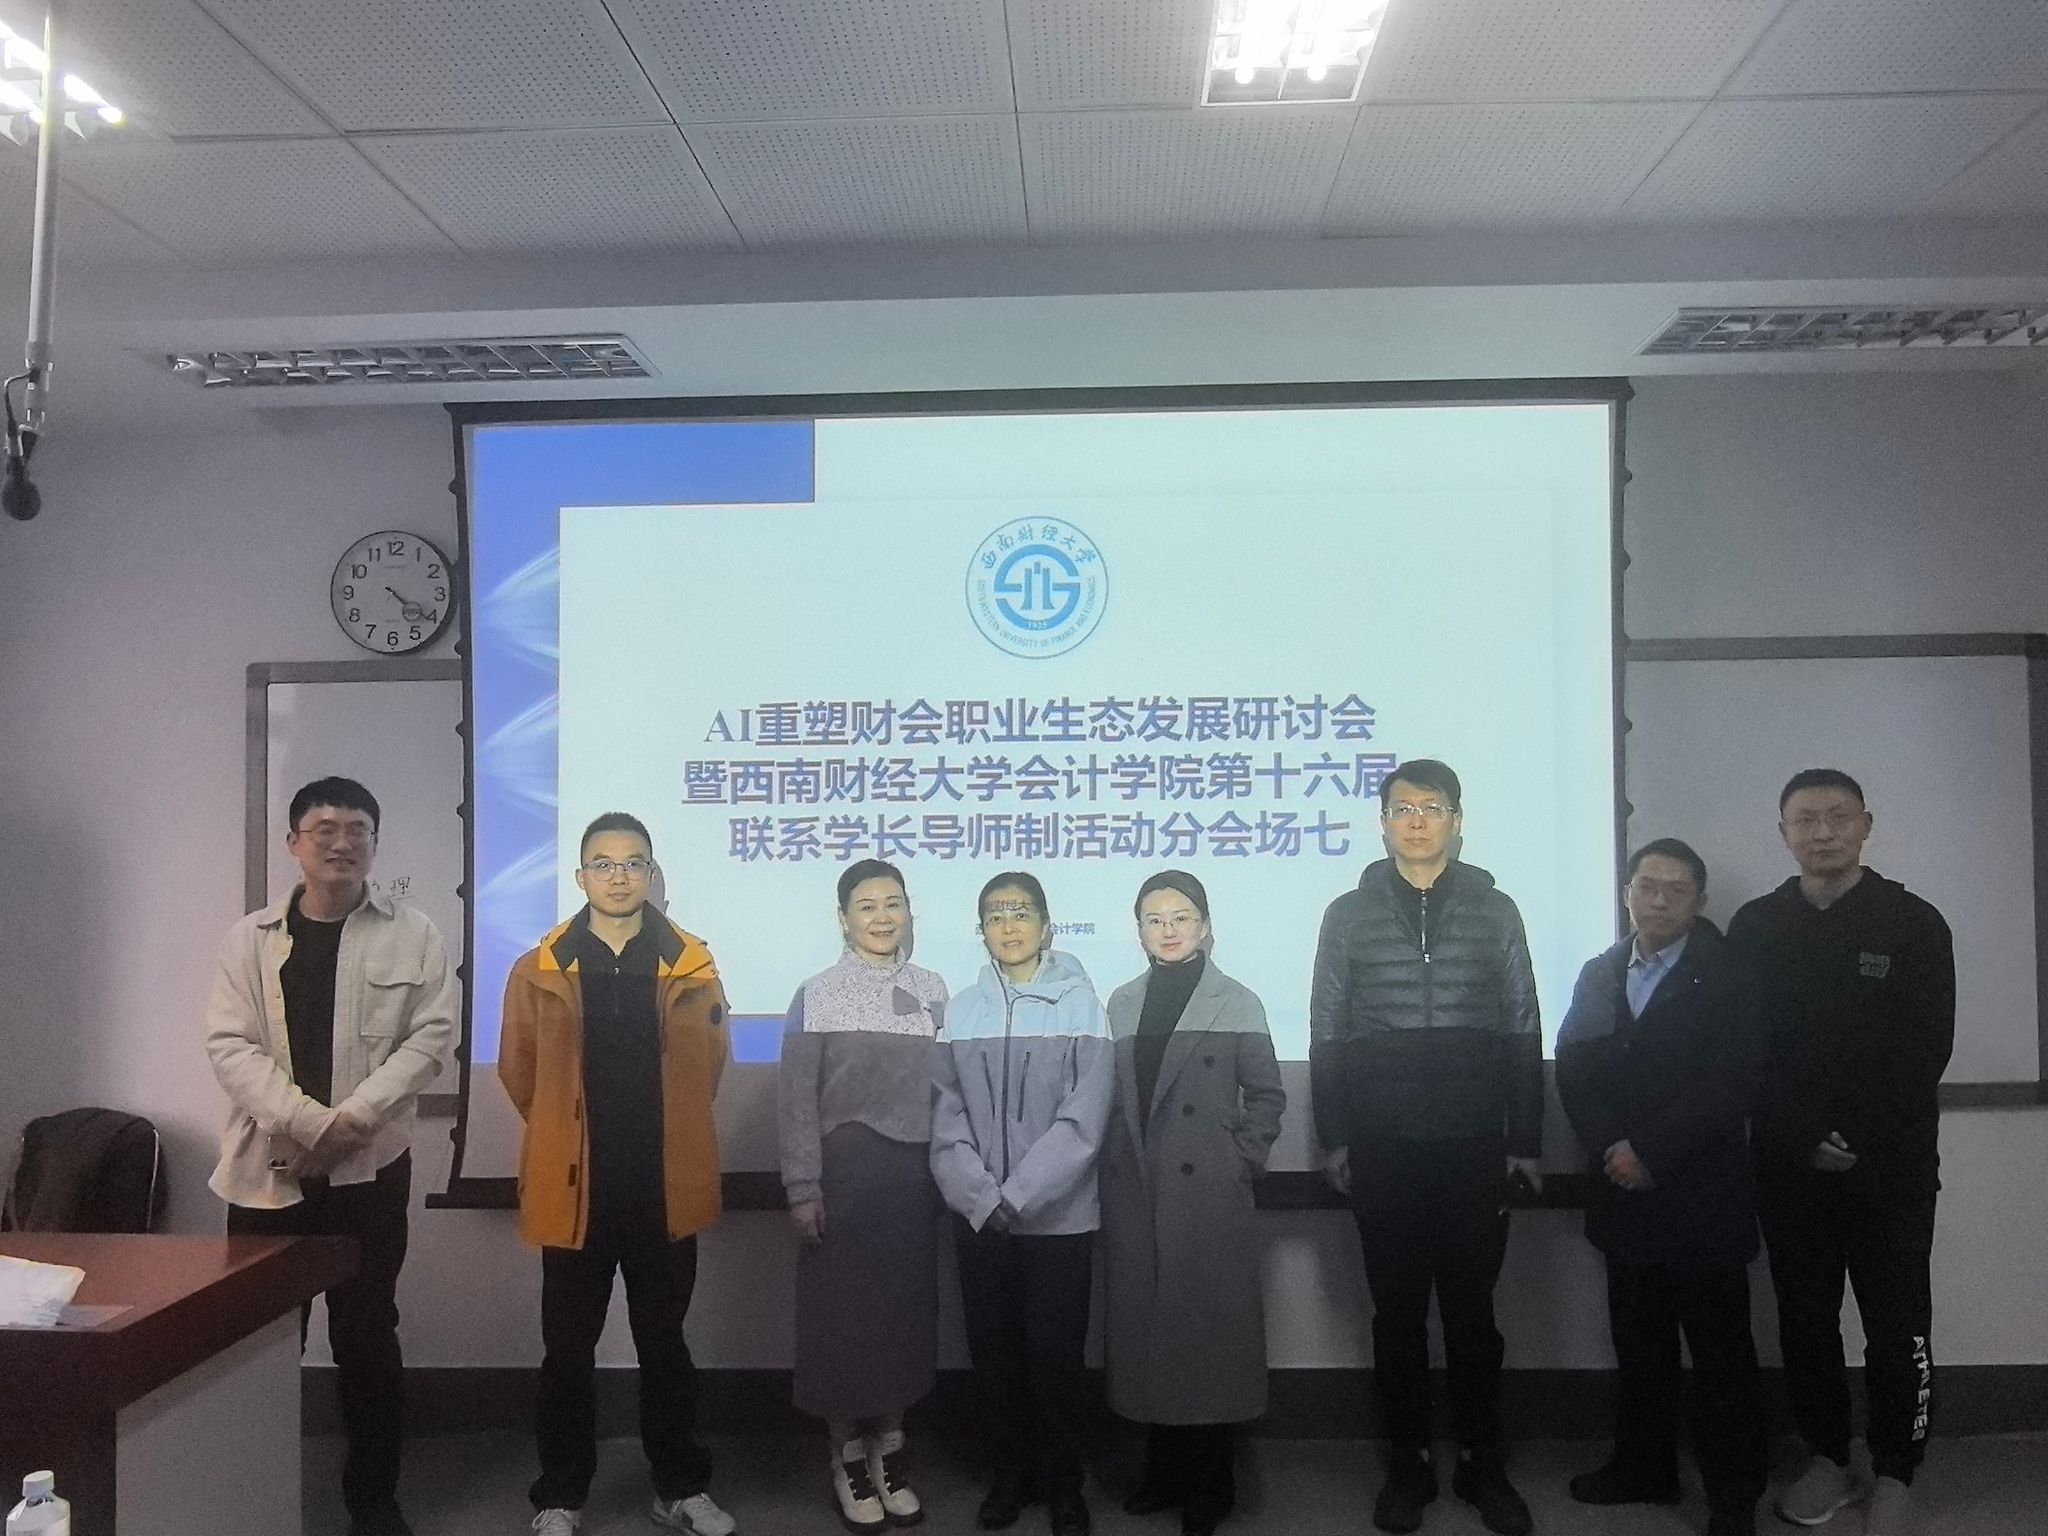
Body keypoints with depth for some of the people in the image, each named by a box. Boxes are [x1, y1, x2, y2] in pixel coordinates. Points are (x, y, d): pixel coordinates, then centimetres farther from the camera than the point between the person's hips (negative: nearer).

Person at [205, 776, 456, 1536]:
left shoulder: (411, 935, 2)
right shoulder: (250, 938, 5)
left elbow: (430, 1036, -4)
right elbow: (230, 1044, -3)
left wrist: (355, 1116, -16)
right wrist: (308, 1122, -15)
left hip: (369, 1168, -1)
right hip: (267, 1169, 1)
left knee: (368, 1337, 7)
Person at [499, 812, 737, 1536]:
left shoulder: (691, 966, 0)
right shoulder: (539, 970, -1)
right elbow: (518, 1069, 10)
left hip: (665, 1186, 1)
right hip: (575, 1187, 0)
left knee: (664, 1344, 13)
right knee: (568, 1350, 10)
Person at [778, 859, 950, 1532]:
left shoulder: (931, 991, 5)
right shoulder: (816, 995, -4)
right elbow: (796, 1099, -5)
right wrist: (803, 1187, -10)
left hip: (915, 1173, 3)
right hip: (845, 1171, -3)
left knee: (906, 1307, 9)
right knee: (842, 1309, 4)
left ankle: (889, 1447, 24)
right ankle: (848, 1456, 19)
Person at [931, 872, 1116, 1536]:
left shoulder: (1081, 1006, -6)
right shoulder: (960, 1013, 2)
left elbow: (1082, 1121, -11)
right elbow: (946, 1120, 1)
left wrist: (1015, 1197, -15)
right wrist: (982, 1201, -12)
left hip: (1059, 1217, -2)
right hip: (979, 1220, 3)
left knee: (1056, 1354, 6)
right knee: (993, 1352, 11)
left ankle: (1062, 1482, 25)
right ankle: (1010, 1472, 30)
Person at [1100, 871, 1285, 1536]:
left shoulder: (1236, 1004, -1)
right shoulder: (1122, 1004, 9)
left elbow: (1266, 1094, 2)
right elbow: (1113, 1095, 11)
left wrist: (1242, 1160, -6)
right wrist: (1116, 1161, 2)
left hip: (1209, 1194, -3)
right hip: (1135, 1193, 3)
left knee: (1208, 1327, 2)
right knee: (1145, 1326, 8)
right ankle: (1164, 1471, 23)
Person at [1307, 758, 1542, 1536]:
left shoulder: (1494, 910, 4)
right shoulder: (1349, 914, 4)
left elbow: (1523, 1031, 5)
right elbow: (1326, 1033, 4)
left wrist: (1525, 1140, 1)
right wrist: (1334, 1137, -1)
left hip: (1473, 1145, 0)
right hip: (1383, 1148, 0)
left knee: (1471, 1308, 8)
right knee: (1398, 1310, 8)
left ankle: (1483, 1462, 21)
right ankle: (1409, 1461, 20)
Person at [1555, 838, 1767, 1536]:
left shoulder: (1727, 976, -3)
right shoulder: (1599, 974, 11)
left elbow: (1728, 1082, -12)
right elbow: (1572, 1068, 5)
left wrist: (1650, 1153, -15)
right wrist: (1611, 1149, -10)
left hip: (1703, 1196, -4)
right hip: (1625, 1193, 4)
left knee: (1721, 1348, 3)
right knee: (1638, 1341, 12)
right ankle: (1643, 1466, 26)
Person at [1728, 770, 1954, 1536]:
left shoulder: (1914, 923, -1)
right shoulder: (1754, 929, 4)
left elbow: (1927, 1049, -5)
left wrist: (1861, 1141, -13)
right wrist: (1805, 1139, -9)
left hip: (1892, 1164, -2)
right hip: (1790, 1164, 2)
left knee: (1897, 1326, 2)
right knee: (1805, 1319, 8)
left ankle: (1895, 1473, 17)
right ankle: (1828, 1458, 23)